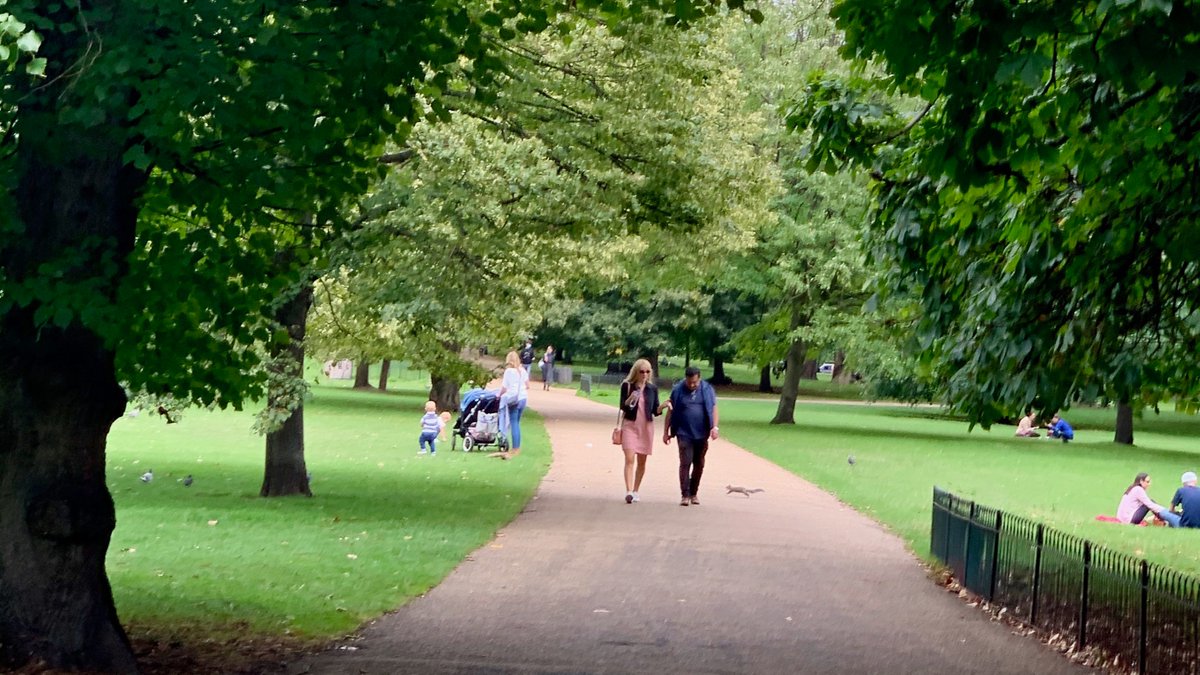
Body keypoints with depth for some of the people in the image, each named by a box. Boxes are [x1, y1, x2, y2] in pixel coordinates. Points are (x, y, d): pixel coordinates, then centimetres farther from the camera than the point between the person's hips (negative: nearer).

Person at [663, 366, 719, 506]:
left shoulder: (707, 389, 1)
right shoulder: (678, 390, -2)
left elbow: (713, 409, 3)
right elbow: (670, 411, 3)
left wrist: (714, 427, -10)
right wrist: (666, 432, 2)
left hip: (701, 434, 2)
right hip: (684, 434, -2)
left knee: (699, 464, 10)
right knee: (685, 463, -10)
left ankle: (694, 493, 23)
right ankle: (685, 495, -10)